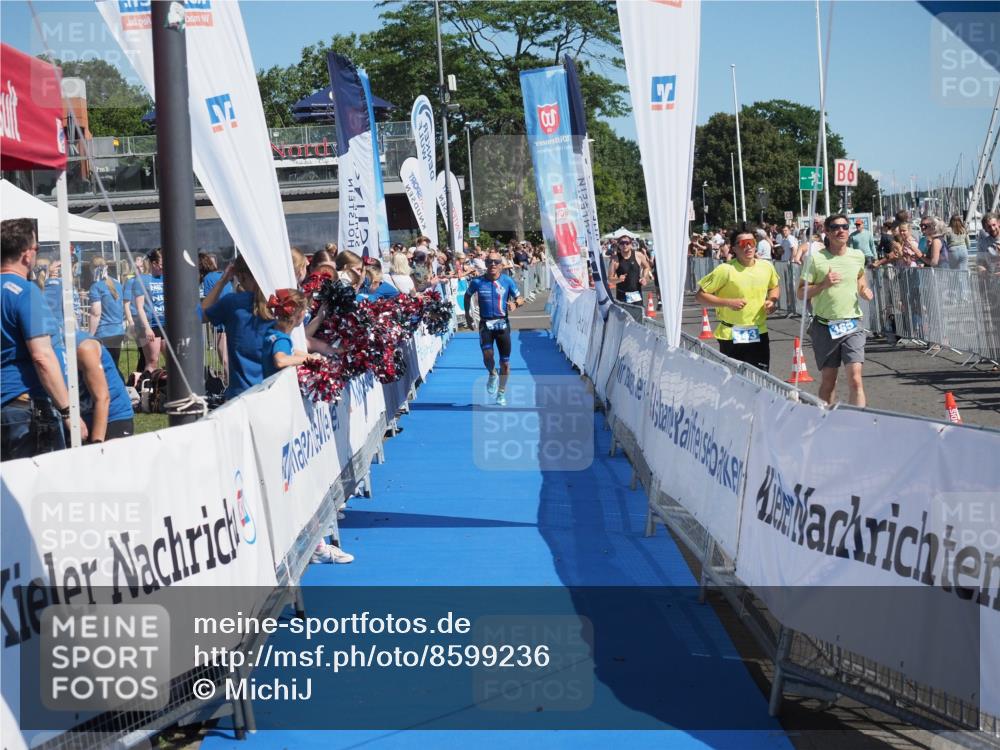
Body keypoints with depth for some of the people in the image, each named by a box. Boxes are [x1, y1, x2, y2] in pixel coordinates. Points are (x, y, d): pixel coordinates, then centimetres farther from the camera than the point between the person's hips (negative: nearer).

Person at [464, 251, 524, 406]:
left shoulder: (508, 281, -3)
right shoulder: (477, 282, -1)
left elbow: (520, 298, 2)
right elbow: (467, 295, 18)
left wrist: (515, 303, -21)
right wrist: (467, 314, 12)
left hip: (502, 323, 0)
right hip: (485, 324, 0)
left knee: (505, 362, 4)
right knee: (487, 355, -20)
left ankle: (501, 393, 23)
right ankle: (492, 375, 15)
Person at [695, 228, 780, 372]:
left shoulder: (766, 267, 0)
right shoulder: (726, 270, -14)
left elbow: (775, 287, 22)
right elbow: (700, 295, -11)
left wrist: (773, 301, 0)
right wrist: (728, 302, -21)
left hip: (759, 333, 4)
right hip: (731, 336, -3)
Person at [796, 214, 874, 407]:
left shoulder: (858, 256, 4)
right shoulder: (816, 258, -6)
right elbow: (800, 293, -5)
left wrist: (864, 290, 6)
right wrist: (823, 284, -20)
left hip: (852, 325, 1)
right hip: (825, 326, -1)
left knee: (855, 379, -12)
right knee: (828, 381, 9)